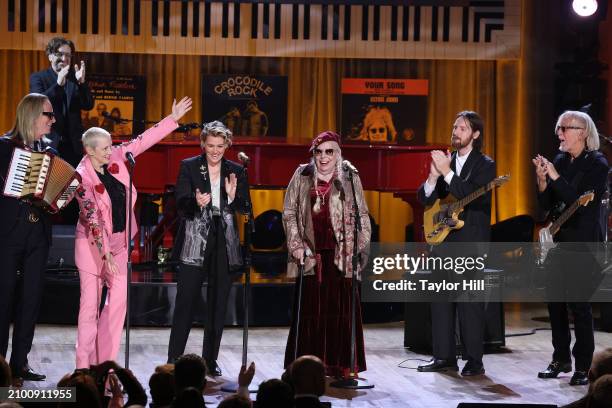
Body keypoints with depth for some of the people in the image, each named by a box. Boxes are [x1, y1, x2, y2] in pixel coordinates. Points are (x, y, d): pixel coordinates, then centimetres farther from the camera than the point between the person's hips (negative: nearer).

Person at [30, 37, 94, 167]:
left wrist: (81, 82, -15)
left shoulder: (74, 78, 10)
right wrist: (58, 84, -26)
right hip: (48, 141, -3)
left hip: (73, 143, 3)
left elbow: (88, 106, 2)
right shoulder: (37, 78, 3)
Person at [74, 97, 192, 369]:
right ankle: (84, 364, 1)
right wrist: (105, 253, -26)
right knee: (91, 301, -4)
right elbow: (91, 218, -21)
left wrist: (173, 119, 6)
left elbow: (143, 141, 7)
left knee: (119, 299, -1)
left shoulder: (115, 157, -1)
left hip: (119, 240, 6)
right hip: (93, 243, -6)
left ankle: (106, 361, 3)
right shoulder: (83, 177, -16)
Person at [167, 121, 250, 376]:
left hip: (224, 244, 3)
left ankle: (210, 360, 16)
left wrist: (233, 197, -14)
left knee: (218, 304, 7)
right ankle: (174, 360, -2)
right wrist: (196, 203, -27)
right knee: (185, 302, -6)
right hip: (195, 242, -3)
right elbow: (181, 205, -6)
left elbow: (245, 209, 6)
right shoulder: (189, 167, 0)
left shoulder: (236, 171, 7)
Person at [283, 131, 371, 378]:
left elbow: (362, 215, 8)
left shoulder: (350, 179, 7)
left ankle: (342, 365, 3)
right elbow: (289, 213, 9)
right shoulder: (302, 176, 9)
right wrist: (296, 245, -1)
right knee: (310, 309, 0)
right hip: (311, 253, 1)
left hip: (341, 253, -1)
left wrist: (362, 245, -1)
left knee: (340, 308, -3)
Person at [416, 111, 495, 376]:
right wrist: (434, 176, -11)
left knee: (469, 302, -6)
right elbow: (424, 198, 8)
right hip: (443, 239, 6)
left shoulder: (485, 165, -4)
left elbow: (476, 197, -20)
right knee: (440, 300, 7)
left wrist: (447, 172, -22)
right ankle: (444, 356, 14)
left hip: (470, 243, -6)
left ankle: (474, 360, 0)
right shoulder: (445, 161, 12)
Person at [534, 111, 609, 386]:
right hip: (558, 240, 6)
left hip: (584, 242, -6)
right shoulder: (559, 162, 9)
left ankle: (583, 367, -1)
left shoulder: (597, 164, -8)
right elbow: (547, 205, 9)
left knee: (579, 304, -8)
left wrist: (555, 177, -21)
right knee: (555, 302, 8)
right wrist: (542, 181, -8)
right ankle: (561, 359, 20)